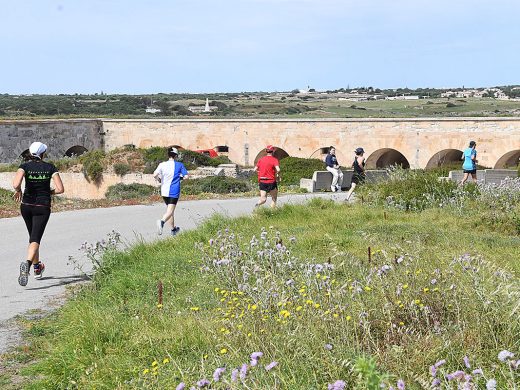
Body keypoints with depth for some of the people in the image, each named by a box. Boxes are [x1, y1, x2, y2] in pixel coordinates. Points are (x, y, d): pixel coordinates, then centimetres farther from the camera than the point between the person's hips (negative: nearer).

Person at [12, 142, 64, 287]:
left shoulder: (25, 166, -4)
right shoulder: (50, 167, -2)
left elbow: (15, 184, -22)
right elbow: (60, 189, -8)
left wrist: (18, 191, -1)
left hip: (26, 206, 2)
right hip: (43, 207, -2)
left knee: (33, 237, 22)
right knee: (35, 240, -8)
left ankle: (37, 268, 35)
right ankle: (27, 263, -36)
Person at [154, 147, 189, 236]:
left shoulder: (162, 164, 0)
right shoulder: (179, 165, -2)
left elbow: (155, 175, -12)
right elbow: (186, 176, -5)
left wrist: (159, 180, 8)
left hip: (164, 191, 4)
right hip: (174, 191, -4)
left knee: (170, 210, 20)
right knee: (170, 211, -10)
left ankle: (173, 229, 32)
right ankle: (162, 221, -40)